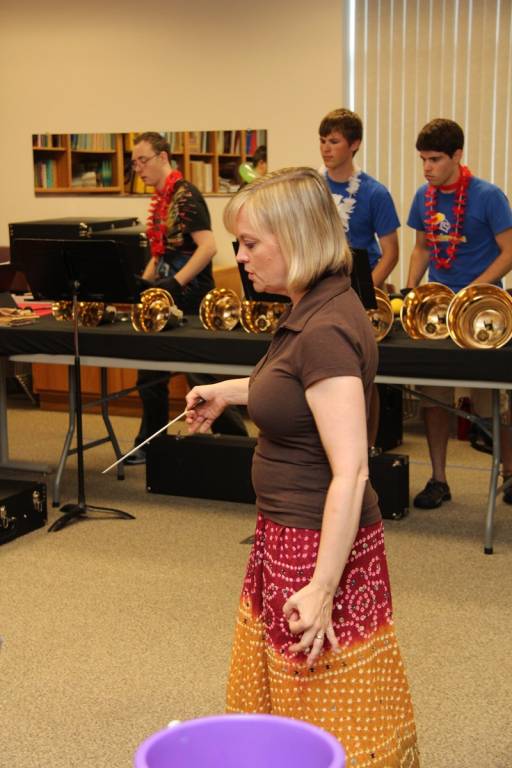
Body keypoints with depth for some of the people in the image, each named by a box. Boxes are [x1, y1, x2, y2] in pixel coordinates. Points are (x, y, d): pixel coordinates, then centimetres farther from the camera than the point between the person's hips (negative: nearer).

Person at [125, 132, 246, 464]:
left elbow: (208, 246, -23)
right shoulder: (162, 199, 14)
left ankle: (237, 441, 11)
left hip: (190, 299, -9)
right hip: (166, 300, 9)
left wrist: (175, 282, -27)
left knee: (201, 374, -2)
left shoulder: (185, 194, -14)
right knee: (151, 374, 11)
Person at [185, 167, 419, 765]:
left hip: (320, 545, -10)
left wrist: (321, 588, -27)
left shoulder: (325, 330, -25)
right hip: (287, 535, 10)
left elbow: (350, 474, -28)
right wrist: (229, 391, 22)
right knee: (277, 687, 24)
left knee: (327, 720, 7)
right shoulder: (312, 311, 5)